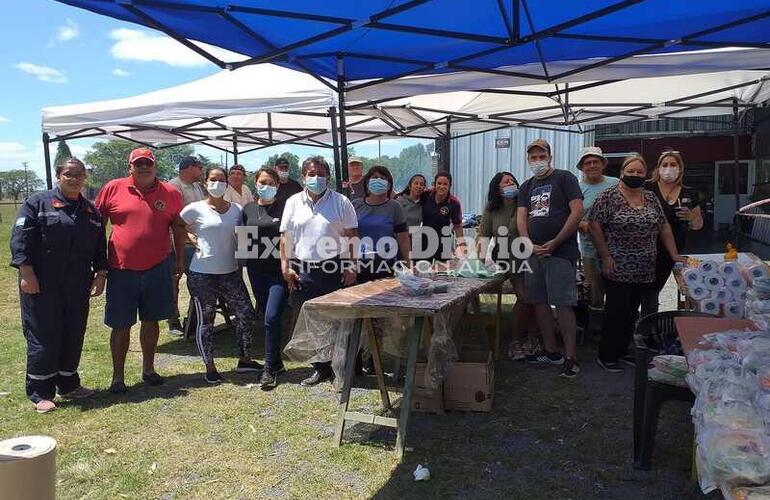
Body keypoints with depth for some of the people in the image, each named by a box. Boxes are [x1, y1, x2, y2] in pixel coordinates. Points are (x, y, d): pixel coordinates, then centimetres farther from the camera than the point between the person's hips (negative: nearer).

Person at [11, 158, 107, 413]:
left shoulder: (91, 211, 14)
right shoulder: (38, 202, -1)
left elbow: (100, 248, 16)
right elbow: (20, 238, -8)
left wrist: (100, 274, 6)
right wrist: (26, 272, -15)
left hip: (78, 287, 5)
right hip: (42, 286, -5)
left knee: (74, 336, 10)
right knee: (43, 338, -1)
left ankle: (68, 384, 25)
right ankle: (40, 393, 10)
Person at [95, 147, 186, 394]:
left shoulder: (171, 193, 1)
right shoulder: (112, 188, -2)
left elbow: (178, 227, 11)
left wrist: (180, 258, 9)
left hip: (157, 269, 2)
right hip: (122, 270, -1)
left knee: (151, 320, 14)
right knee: (121, 325, 6)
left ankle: (148, 369, 30)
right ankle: (117, 377, 19)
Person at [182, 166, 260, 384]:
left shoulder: (236, 209, 6)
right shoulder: (196, 209, -4)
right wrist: (191, 239, -6)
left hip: (230, 273, 4)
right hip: (202, 274, -3)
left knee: (246, 314, 3)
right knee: (205, 321, 6)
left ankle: (244, 359, 22)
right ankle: (209, 367, 20)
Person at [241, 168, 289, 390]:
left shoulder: (284, 208, -3)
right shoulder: (248, 209, 10)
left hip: (279, 269, -5)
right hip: (257, 270, 5)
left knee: (272, 317, -12)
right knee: (267, 317, 11)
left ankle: (270, 369, -1)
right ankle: (277, 363, 25)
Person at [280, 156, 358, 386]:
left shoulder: (341, 202, 1)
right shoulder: (293, 202, 9)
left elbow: (352, 236, 0)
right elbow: (286, 237, 9)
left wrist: (352, 266, -6)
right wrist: (285, 266, 3)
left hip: (334, 269, -3)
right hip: (302, 270, 3)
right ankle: (321, 368, 22)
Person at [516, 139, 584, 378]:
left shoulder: (564, 178, 1)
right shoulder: (527, 186, 18)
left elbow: (578, 212, -9)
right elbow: (521, 218, 10)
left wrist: (554, 243, -13)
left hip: (560, 252, -6)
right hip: (533, 252, 7)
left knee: (563, 304, -9)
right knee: (539, 302, 9)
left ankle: (570, 357, -2)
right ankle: (551, 351, 20)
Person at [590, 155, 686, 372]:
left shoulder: (651, 198, 11)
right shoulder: (608, 197, -6)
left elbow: (664, 227, 14)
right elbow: (595, 226, -10)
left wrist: (675, 254, 7)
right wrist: (606, 257, -14)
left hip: (645, 270, 6)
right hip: (618, 268, -5)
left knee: (632, 311, 11)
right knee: (616, 311, -3)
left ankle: (623, 351, 23)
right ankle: (606, 356, 7)